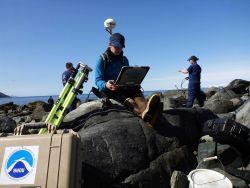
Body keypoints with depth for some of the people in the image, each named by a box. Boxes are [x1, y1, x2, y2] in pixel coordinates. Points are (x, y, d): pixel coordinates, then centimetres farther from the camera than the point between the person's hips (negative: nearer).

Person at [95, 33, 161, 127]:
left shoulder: (124, 59, 15)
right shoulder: (102, 59, 0)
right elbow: (98, 80, -9)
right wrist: (106, 85, -34)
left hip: (123, 88, 4)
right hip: (108, 90, -3)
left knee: (135, 90, -31)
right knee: (122, 96, -38)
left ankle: (145, 109, -66)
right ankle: (145, 112, -67)